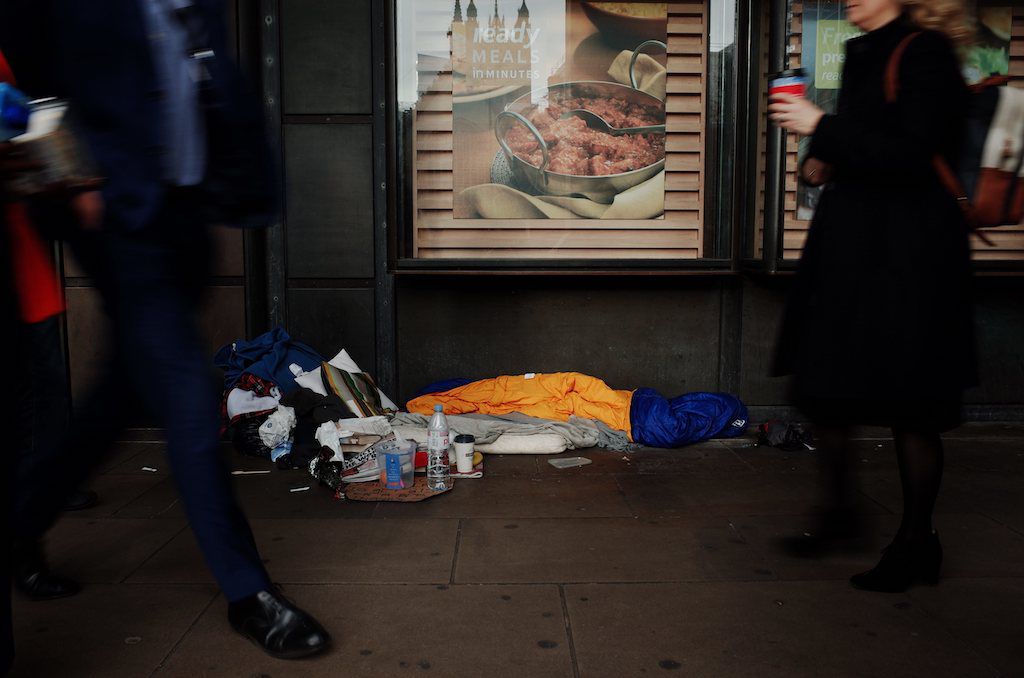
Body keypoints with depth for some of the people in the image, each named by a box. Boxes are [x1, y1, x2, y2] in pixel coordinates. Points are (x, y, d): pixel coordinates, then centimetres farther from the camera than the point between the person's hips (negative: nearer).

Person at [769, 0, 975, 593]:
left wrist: (821, 128, -20)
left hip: (908, 254, -8)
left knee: (910, 406, 1)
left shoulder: (926, 54, -10)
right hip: (850, 243, 8)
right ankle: (842, 509, 30)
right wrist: (825, 158, 6)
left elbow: (908, 154, -20)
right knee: (822, 384, 10)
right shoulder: (864, 54, 15)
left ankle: (916, 542, 17)